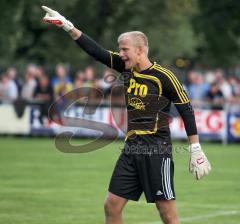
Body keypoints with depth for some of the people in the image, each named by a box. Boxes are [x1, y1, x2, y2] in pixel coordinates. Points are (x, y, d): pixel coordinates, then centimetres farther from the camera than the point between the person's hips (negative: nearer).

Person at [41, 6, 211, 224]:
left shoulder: (163, 76, -10)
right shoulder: (126, 67, 8)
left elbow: (186, 109, -6)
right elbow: (97, 51, 8)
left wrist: (196, 150, -6)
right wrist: (68, 26, 2)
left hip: (157, 151, -7)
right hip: (131, 149, 7)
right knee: (111, 206, 4)